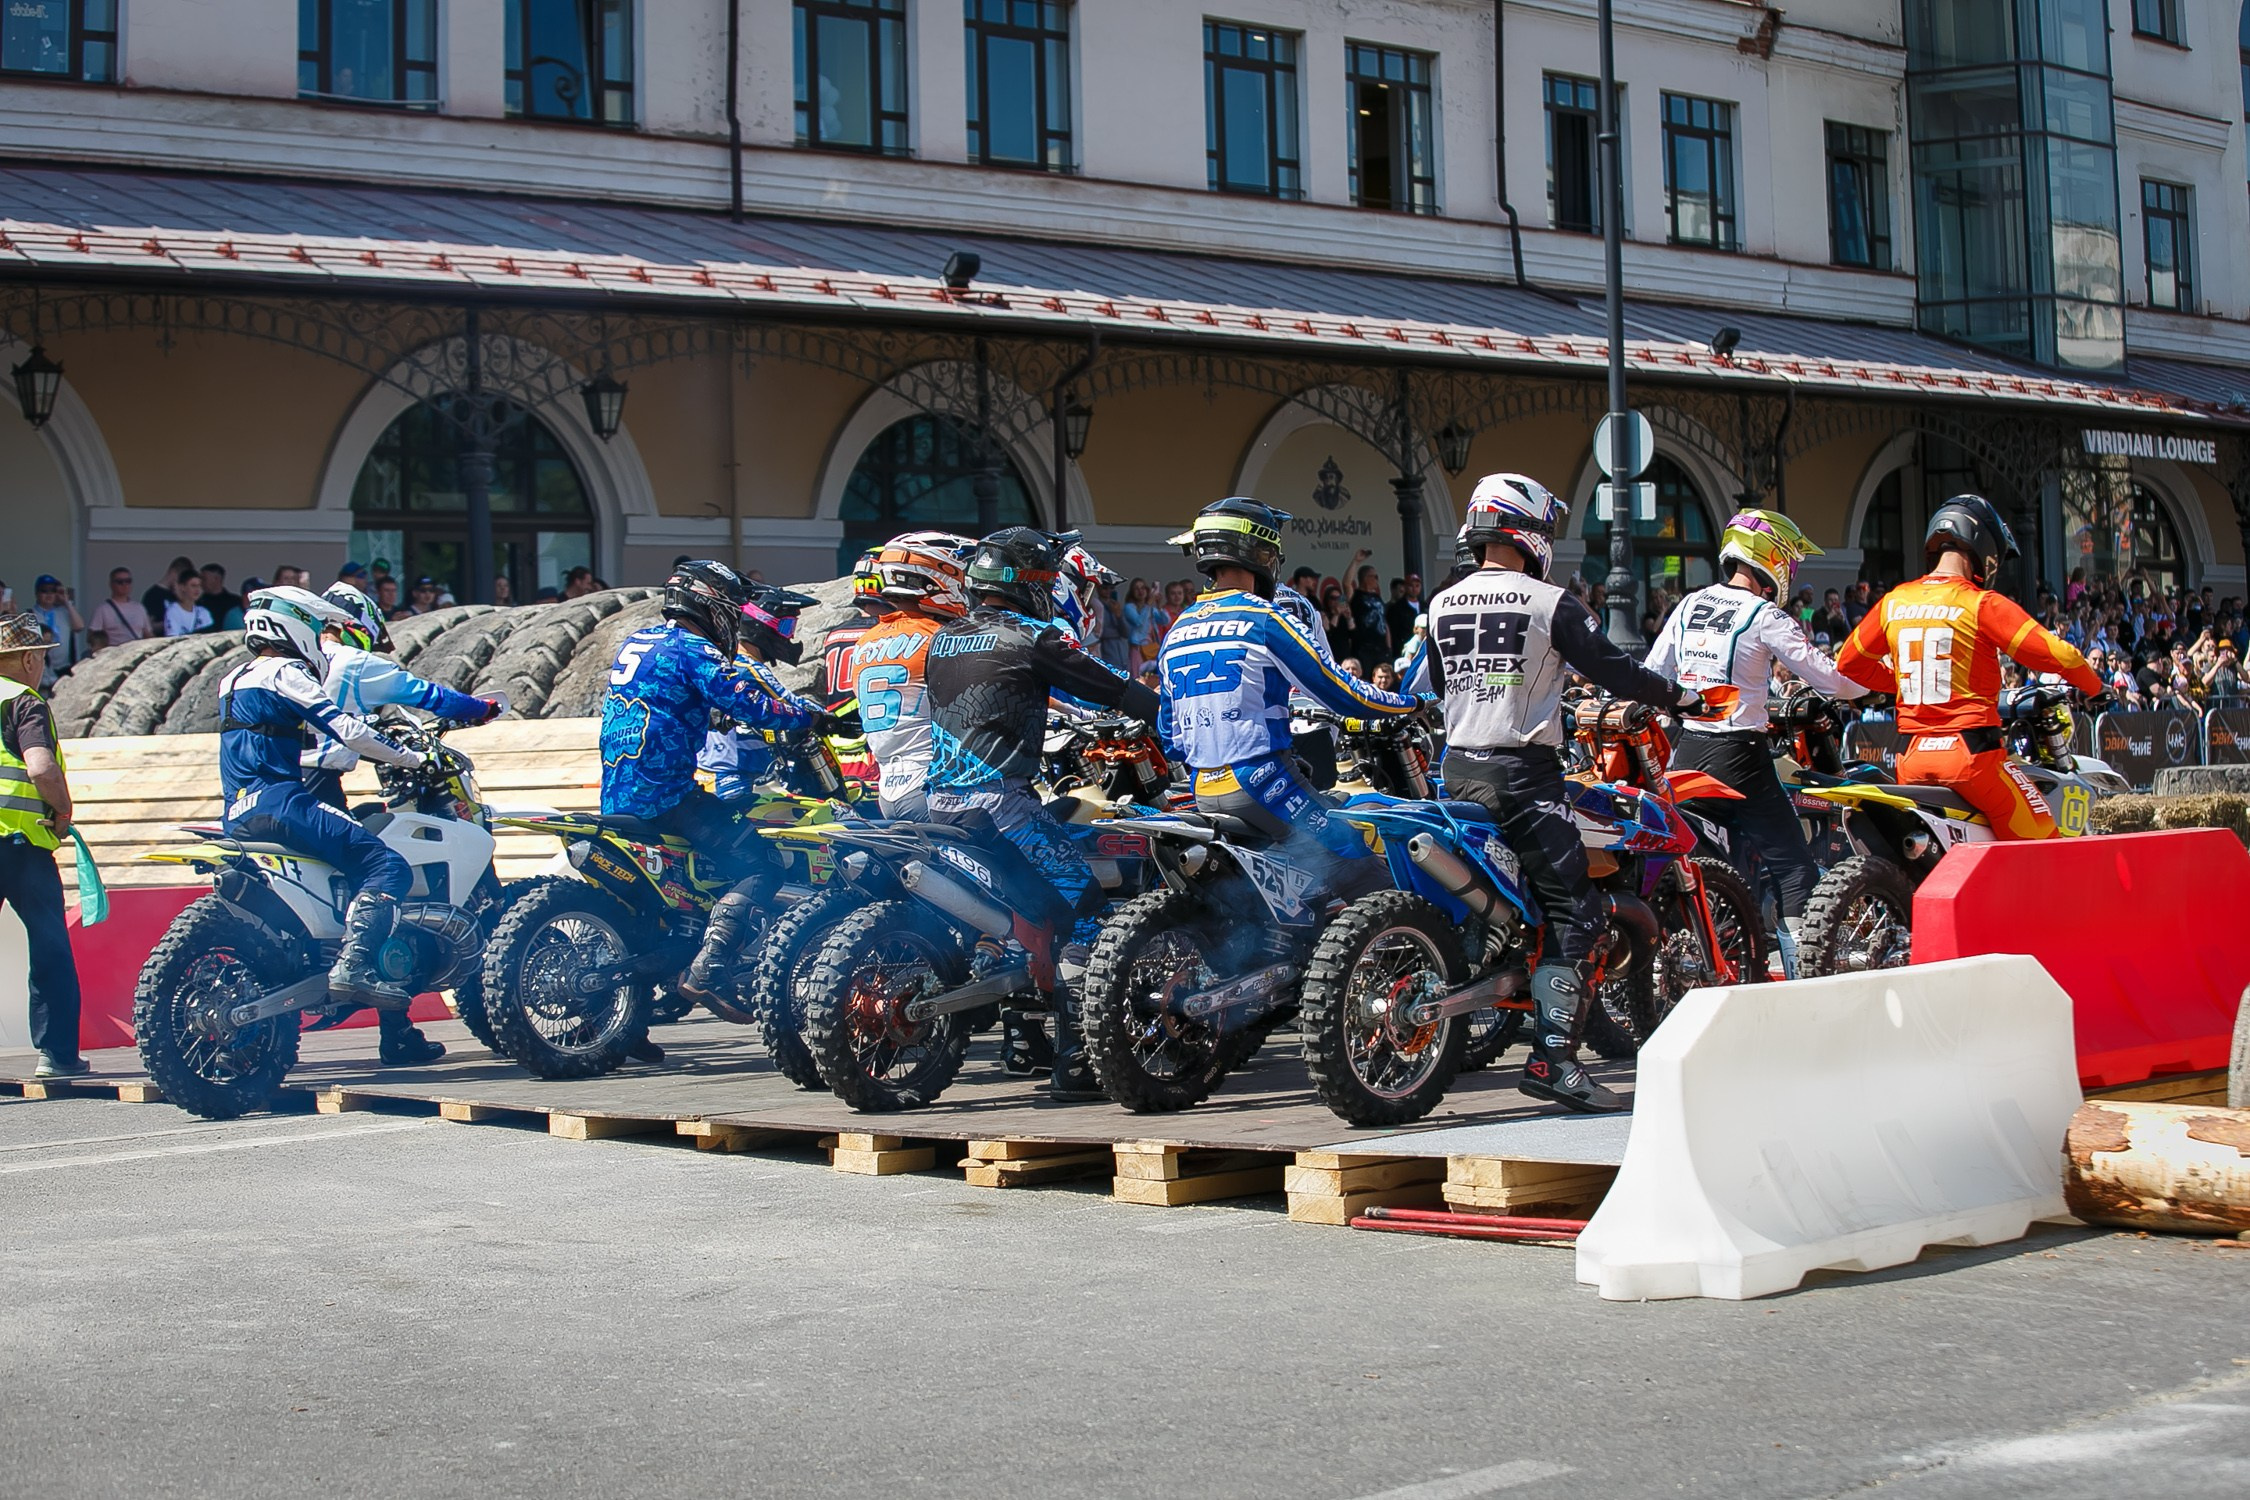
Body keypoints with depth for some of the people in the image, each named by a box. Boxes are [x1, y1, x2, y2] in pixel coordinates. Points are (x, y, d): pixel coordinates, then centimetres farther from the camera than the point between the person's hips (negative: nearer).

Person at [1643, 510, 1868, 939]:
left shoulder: (1690, 605, 10)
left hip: (1688, 750, 7)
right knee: (1793, 866, -5)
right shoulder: (1765, 617, -8)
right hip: (1737, 753, -7)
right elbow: (1827, 678, -9)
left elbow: (1652, 673, 14)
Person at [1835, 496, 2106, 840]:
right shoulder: (1982, 605, -8)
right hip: (1969, 753, -6)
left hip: (1913, 758, 6)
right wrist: (2094, 688, 6)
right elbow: (2055, 654, -12)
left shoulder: (1894, 602, 8)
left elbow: (1848, 663, 19)